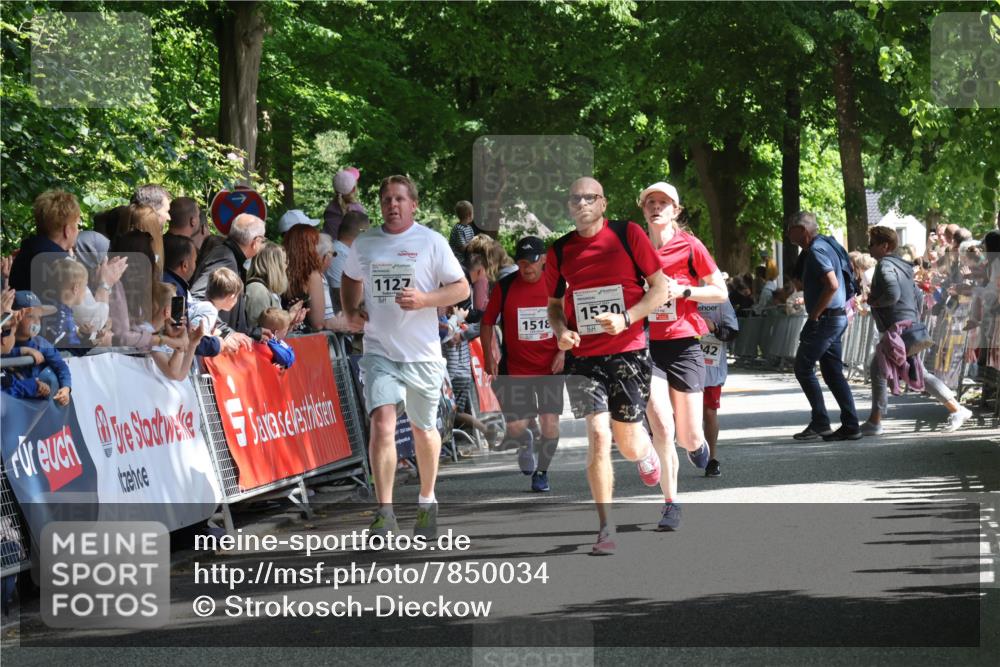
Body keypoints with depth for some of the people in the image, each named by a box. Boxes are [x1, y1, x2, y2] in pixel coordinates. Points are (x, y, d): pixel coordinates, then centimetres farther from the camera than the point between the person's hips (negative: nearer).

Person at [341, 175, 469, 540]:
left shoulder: (431, 242, -3)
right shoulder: (364, 243, 7)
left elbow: (461, 288, -1)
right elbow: (350, 279, 26)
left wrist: (425, 299, -18)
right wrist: (351, 310, 7)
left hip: (422, 352, -1)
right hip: (379, 350, 1)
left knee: (423, 430, 12)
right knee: (382, 423, -16)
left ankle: (427, 501, 33)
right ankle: (385, 511, -15)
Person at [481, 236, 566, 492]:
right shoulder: (505, 286, -5)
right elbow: (487, 322, 4)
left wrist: (562, 351, -4)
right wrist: (488, 355, -6)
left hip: (550, 367, 0)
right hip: (515, 368, 0)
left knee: (550, 425, -7)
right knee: (515, 428, -4)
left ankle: (541, 472, 16)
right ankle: (526, 442, 34)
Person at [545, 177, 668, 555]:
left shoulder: (628, 235, -3)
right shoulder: (560, 251, 6)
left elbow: (660, 289, -1)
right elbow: (554, 305, 17)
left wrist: (626, 319, -16)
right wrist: (560, 332, -5)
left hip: (628, 351, -1)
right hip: (583, 356, 1)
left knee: (627, 441, 4)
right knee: (598, 434, -12)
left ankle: (645, 451, 44)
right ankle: (606, 529, -7)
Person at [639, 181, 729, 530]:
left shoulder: (689, 246, -1)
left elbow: (721, 293, 3)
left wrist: (682, 291, -10)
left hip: (683, 346, -1)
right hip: (646, 346, 1)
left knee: (688, 437, 1)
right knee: (662, 429, -15)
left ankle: (696, 442, 40)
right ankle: (670, 504, -1)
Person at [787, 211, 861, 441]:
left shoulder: (816, 250, -15)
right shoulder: (827, 245, 16)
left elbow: (832, 285, -27)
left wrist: (815, 313, -20)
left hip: (824, 319, -10)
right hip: (838, 317, 10)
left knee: (803, 368, -3)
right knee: (833, 373, 10)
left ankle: (820, 423, -4)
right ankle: (850, 425, 7)